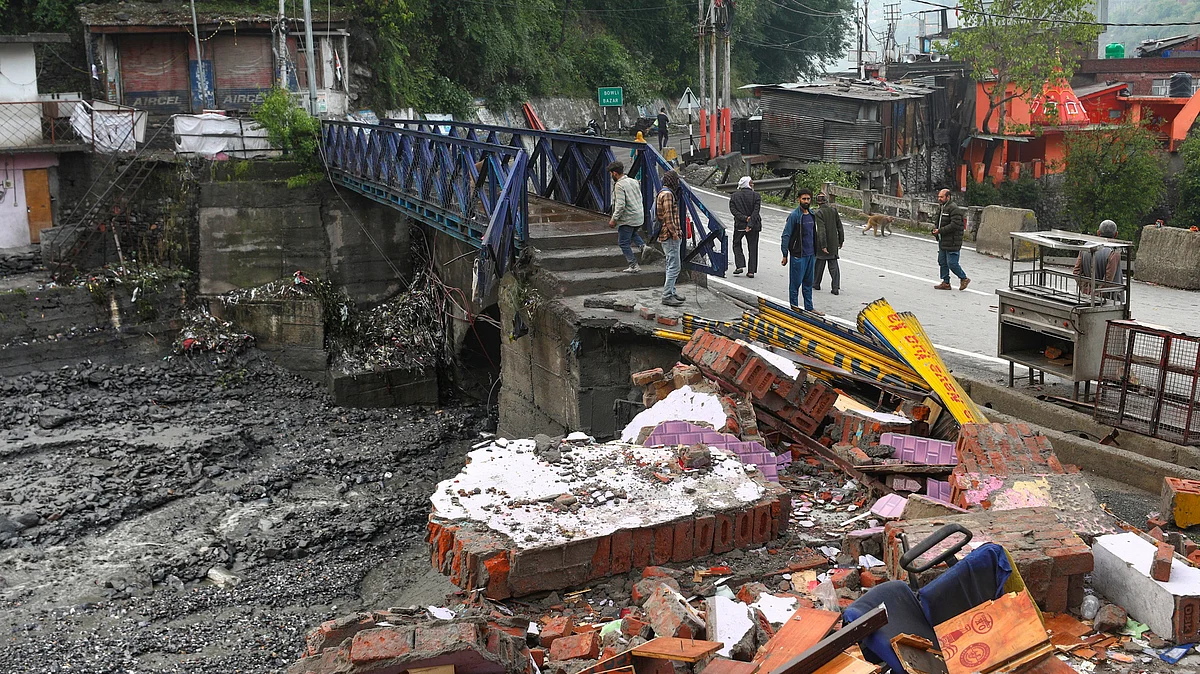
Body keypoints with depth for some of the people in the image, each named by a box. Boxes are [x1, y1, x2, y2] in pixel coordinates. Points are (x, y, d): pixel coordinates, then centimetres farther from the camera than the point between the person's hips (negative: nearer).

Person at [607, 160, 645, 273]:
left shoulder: (619, 185, -17)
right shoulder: (634, 181, 9)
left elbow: (620, 205, -23)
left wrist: (614, 219, -16)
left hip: (628, 219, -9)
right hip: (639, 217, 9)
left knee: (623, 242, 2)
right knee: (632, 233, 33)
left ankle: (633, 265, 0)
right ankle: (642, 245, 9)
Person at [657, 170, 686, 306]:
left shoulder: (663, 193, 19)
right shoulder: (667, 194, -15)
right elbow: (668, 216, -21)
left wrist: (677, 231, 24)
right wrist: (674, 233, -19)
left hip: (666, 235, 11)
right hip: (669, 235, -11)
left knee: (671, 265, 17)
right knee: (674, 266, -11)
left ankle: (671, 292, 24)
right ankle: (667, 295, -12)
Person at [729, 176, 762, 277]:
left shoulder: (734, 196, 2)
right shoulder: (756, 196, -4)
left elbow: (733, 210, -8)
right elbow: (756, 211, -13)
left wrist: (744, 218, -13)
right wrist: (750, 224, -17)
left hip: (739, 225, 1)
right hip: (754, 226, -1)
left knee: (736, 244, 17)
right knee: (753, 247, 7)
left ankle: (740, 266, -1)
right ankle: (751, 271, 5)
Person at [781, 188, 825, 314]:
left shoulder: (812, 214, 10)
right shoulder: (794, 216, -12)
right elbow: (786, 235, -12)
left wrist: (815, 252, 19)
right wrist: (785, 255, -15)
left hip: (810, 254, 7)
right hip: (798, 255, -7)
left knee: (808, 282, 12)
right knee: (796, 282, 0)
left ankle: (809, 308, 19)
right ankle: (794, 307, 9)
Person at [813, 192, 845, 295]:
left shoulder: (819, 213, -16)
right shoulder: (834, 210, 2)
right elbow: (840, 227, 6)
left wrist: (823, 245, -21)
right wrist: (841, 240, 14)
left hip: (823, 243, -4)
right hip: (833, 244, 5)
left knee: (819, 263, 11)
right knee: (833, 264, 6)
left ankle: (816, 284, 24)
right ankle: (835, 287, 0)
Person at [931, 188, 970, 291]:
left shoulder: (954, 208, -16)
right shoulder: (940, 208, 14)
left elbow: (955, 225, -23)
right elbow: (936, 220, 25)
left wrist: (940, 231, -21)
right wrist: (935, 229, 4)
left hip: (952, 243, -9)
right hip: (942, 242, 10)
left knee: (952, 263, -6)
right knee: (942, 262, 11)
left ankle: (964, 279, 13)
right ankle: (946, 283, 20)